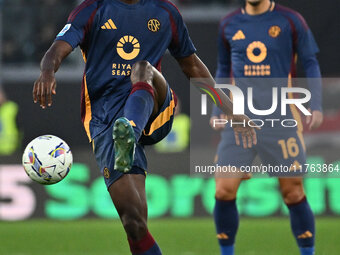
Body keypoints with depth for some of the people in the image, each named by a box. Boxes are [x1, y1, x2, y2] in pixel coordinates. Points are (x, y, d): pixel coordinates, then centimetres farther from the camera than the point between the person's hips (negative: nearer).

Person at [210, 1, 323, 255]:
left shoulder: (290, 21, 0)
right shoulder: (229, 25, 9)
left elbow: (311, 64, 4)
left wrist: (316, 106, -7)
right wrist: (216, 108, 10)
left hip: (281, 119, -2)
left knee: (293, 193, -1)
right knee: (224, 191, -7)